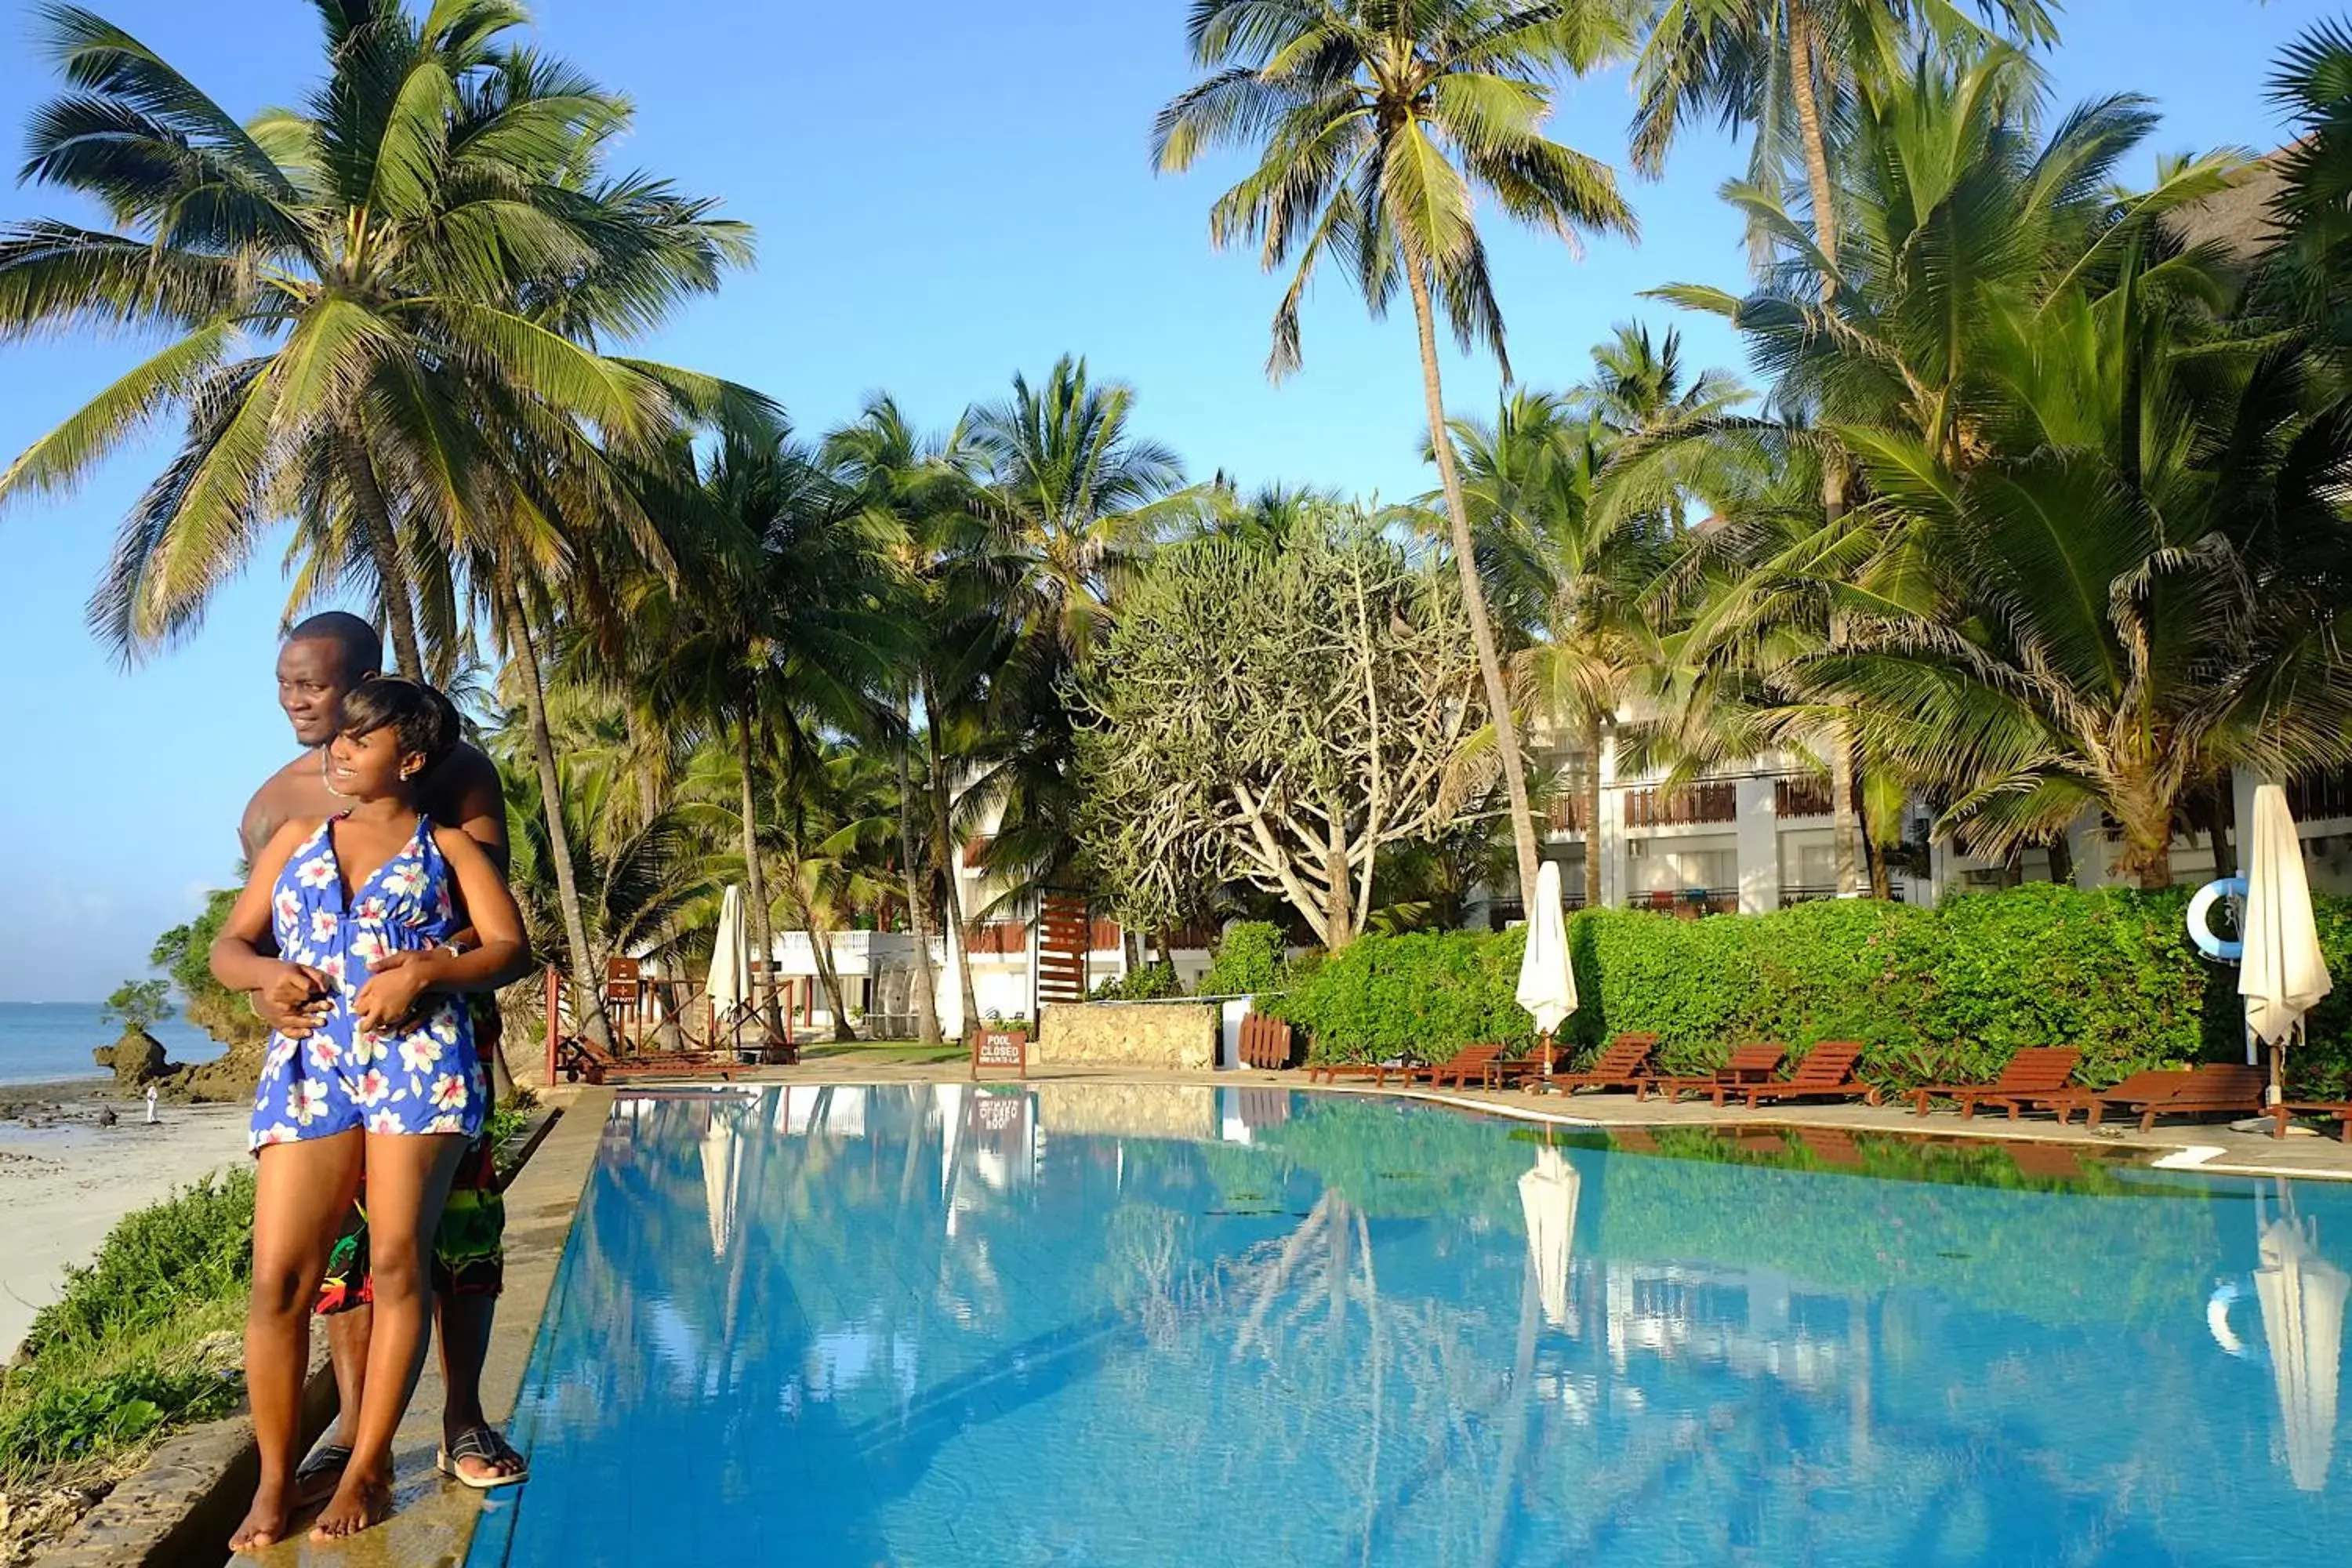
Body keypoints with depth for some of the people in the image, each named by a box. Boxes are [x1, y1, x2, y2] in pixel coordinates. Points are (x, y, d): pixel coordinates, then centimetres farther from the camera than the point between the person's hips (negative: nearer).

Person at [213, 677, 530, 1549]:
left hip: (421, 1060, -2)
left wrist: (425, 971, -13)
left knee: (399, 1262, -7)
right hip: (309, 1063, 3)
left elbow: (512, 951, 4)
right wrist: (265, 973, -2)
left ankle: (366, 1471, 4)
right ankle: (275, 1481, 6)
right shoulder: (294, 839, 22)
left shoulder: (446, 847, 13)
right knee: (278, 1275, -7)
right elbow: (227, 946, 21)